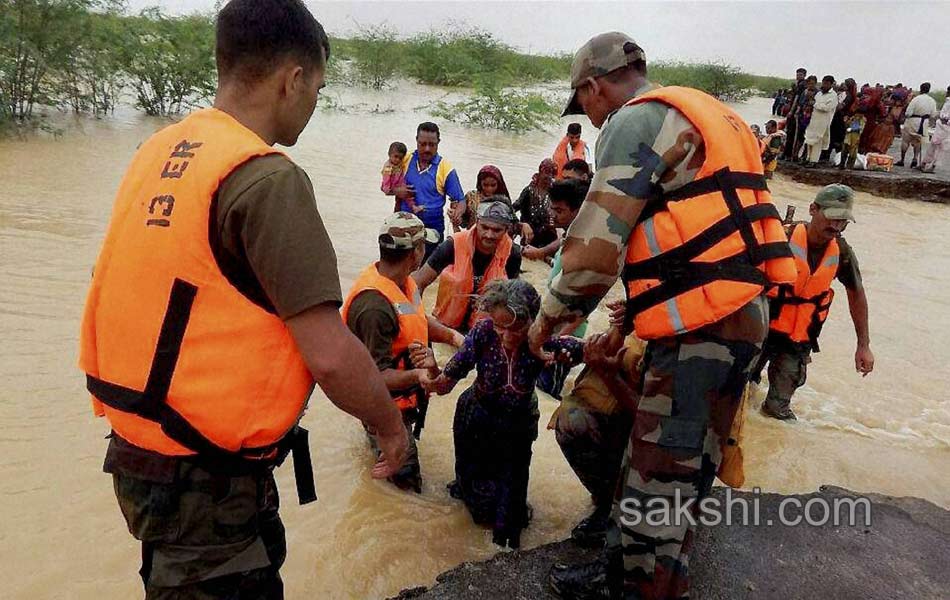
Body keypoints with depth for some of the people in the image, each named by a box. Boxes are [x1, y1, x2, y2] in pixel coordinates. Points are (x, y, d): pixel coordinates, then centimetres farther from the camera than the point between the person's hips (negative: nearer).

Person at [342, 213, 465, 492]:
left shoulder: (402, 280, -5)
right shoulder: (374, 306, -35)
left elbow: (419, 320, 12)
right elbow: (377, 376, -31)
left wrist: (451, 335, -6)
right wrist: (418, 375, -47)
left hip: (403, 397, 9)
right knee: (406, 481, 7)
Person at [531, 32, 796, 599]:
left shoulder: (634, 121, -7)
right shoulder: (698, 117, 23)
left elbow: (596, 245, -16)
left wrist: (551, 315, 0)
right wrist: (634, 312, 27)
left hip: (702, 328, -10)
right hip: (744, 316, 10)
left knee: (657, 479, 0)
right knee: (680, 468, 18)